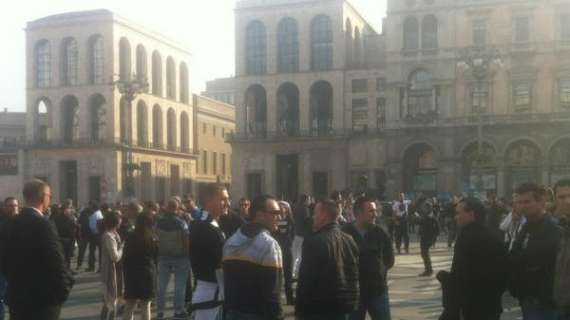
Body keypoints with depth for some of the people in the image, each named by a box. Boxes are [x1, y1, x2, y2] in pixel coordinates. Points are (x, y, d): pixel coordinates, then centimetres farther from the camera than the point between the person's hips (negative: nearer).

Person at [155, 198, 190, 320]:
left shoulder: (159, 222, -7)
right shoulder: (181, 223, -17)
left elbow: (156, 239, 2)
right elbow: (187, 241, -15)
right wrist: (189, 255, -2)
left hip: (163, 256, 3)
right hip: (180, 257, -3)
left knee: (162, 286, 13)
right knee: (179, 286, 6)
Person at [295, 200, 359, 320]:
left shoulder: (314, 241, -17)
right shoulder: (349, 240, 8)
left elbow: (306, 279, -17)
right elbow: (355, 275, 13)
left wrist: (299, 310, -10)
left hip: (319, 307, -8)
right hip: (345, 305, 8)